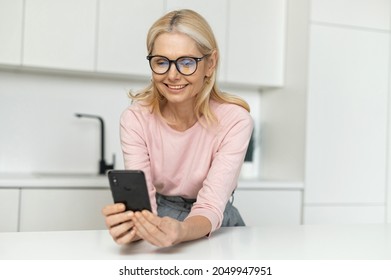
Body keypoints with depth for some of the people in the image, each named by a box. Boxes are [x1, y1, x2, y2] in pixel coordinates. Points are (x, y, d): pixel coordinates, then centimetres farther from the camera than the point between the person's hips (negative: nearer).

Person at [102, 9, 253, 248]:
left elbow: (211, 207, -26)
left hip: (214, 226, 0)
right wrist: (132, 225, -45)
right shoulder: (136, 118, -15)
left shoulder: (234, 120, -20)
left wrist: (181, 232, -48)